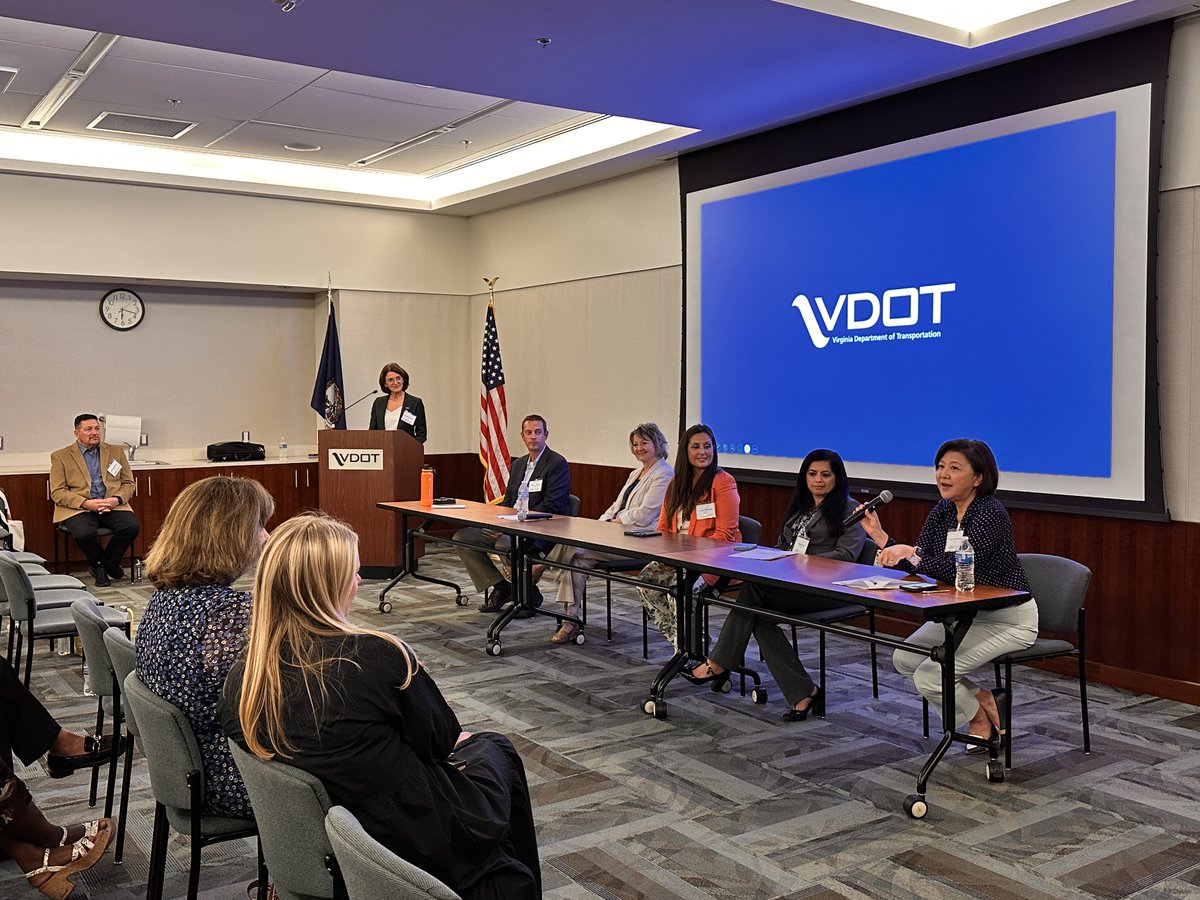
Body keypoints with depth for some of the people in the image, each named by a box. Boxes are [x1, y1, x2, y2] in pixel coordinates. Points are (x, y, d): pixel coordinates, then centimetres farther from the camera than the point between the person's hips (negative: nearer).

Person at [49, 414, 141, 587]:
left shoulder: (116, 451, 15)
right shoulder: (60, 456, 6)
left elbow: (128, 483, 14)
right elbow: (57, 492, -2)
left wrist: (117, 499, -8)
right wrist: (86, 503, -17)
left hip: (112, 506, 3)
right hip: (79, 509, -2)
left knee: (132, 526, -27)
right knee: (83, 534, -34)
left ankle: (105, 563, -1)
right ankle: (98, 563, 0)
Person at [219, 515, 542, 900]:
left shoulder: (242, 677, -10)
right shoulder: (379, 656, -28)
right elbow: (440, 737, -12)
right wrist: (460, 738, 14)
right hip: (420, 842, -5)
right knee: (494, 748, 25)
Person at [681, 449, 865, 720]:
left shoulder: (849, 510, 2)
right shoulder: (800, 507, 25)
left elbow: (847, 553, -11)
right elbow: (781, 546, 26)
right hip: (790, 584, 7)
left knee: (753, 589, -26)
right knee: (759, 618, -23)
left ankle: (718, 665, -18)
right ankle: (803, 692, -16)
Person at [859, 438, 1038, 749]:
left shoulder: (991, 513, -22)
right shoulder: (941, 513, 2)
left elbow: (958, 568, -31)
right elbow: (916, 568, -1)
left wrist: (910, 551, -34)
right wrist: (879, 535, -10)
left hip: (1009, 618, -8)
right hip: (966, 612, 9)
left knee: (930, 676, -17)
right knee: (905, 659, -1)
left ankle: (980, 714, 15)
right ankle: (983, 703, 14)